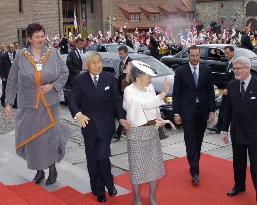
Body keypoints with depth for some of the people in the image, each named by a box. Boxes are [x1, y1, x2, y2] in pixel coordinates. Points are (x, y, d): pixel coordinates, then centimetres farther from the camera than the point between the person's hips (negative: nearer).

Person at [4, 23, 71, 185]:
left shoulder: (53, 54, -2)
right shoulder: (21, 57, -3)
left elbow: (64, 72, 4)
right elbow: (12, 82, 2)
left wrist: (53, 86, -11)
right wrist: (9, 103, 0)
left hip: (50, 105, 0)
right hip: (29, 106, 1)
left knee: (50, 137, 4)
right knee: (32, 139, 7)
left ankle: (52, 167, 26)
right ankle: (39, 170, 26)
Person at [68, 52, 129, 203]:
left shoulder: (109, 78, 0)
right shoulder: (79, 80, -2)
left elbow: (116, 99, 1)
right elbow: (73, 100, -4)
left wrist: (121, 117, -11)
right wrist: (78, 114, -24)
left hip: (106, 124, -1)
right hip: (88, 124, 1)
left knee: (103, 157, -10)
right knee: (92, 160, 9)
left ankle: (109, 184, 19)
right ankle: (98, 191, 26)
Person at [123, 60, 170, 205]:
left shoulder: (150, 88, 2)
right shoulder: (129, 91, -16)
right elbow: (145, 104, -29)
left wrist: (158, 119, -4)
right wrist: (164, 93, -31)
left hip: (153, 131, 6)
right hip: (137, 133, -6)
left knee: (155, 165, 12)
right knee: (138, 167, 6)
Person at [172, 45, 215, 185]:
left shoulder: (207, 71, 4)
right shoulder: (180, 71, -2)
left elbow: (211, 92, 6)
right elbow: (176, 93, -2)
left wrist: (212, 111, 0)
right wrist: (176, 113, -6)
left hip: (202, 111, 3)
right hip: (187, 111, -3)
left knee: (198, 141, 12)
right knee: (190, 141, -6)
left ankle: (194, 166, 28)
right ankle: (194, 172, -5)